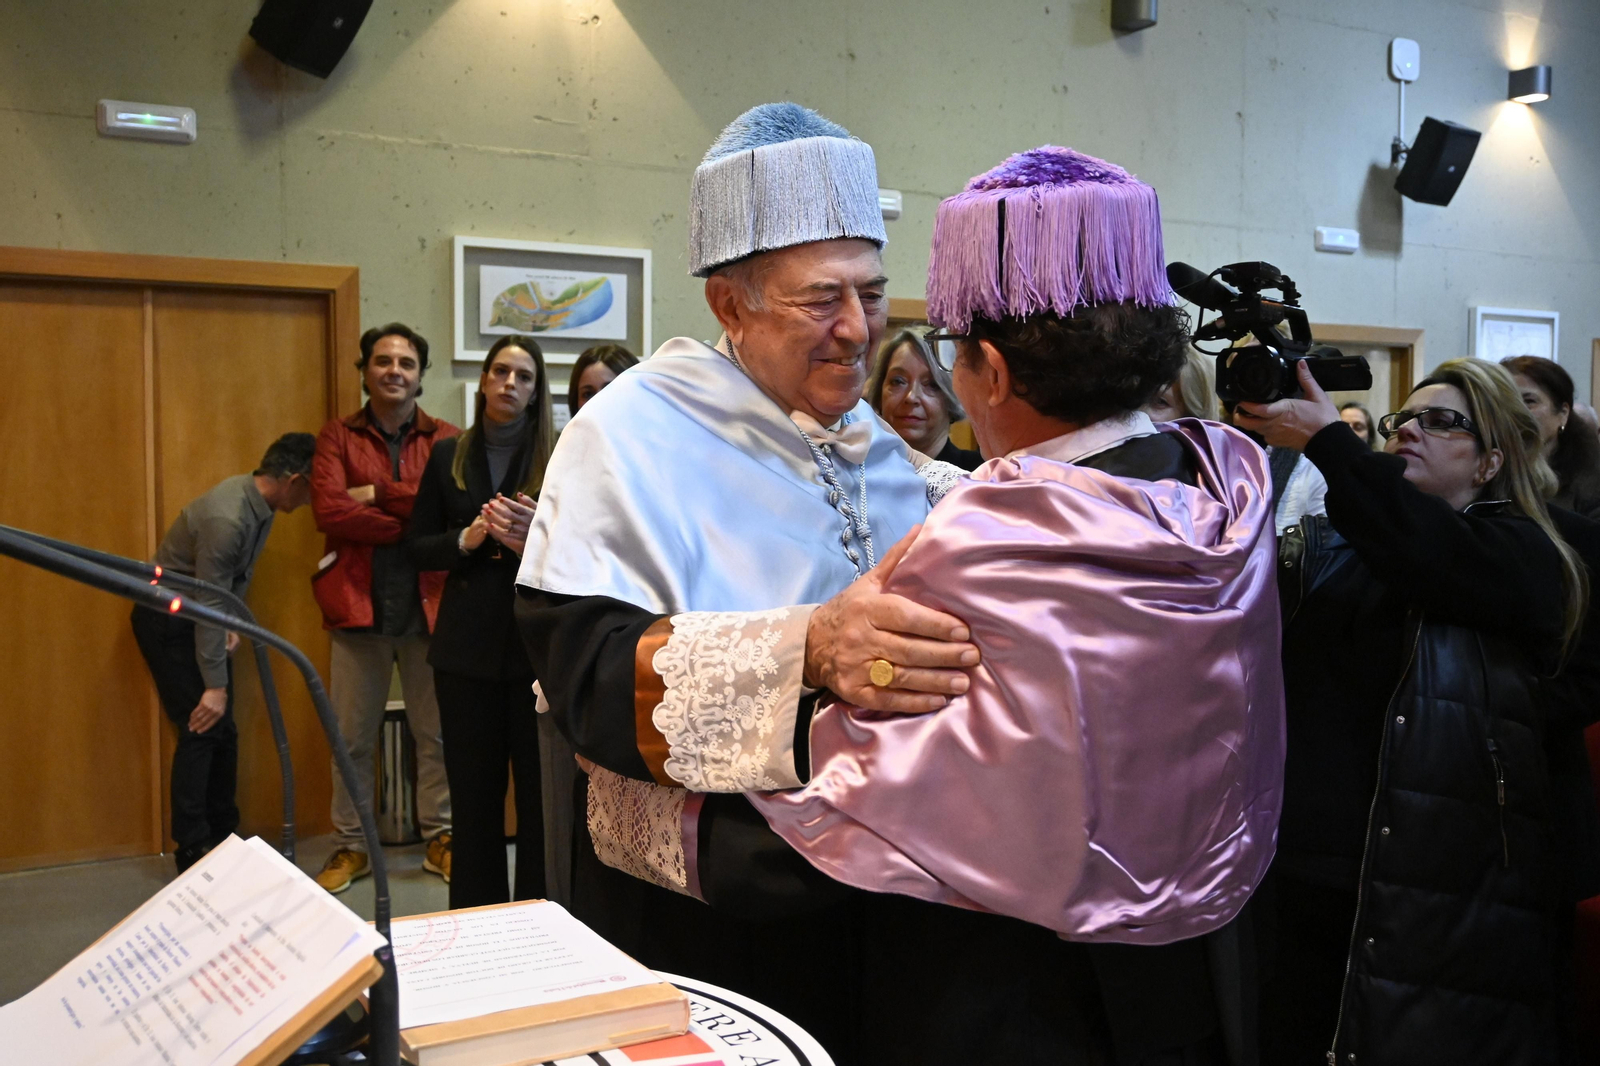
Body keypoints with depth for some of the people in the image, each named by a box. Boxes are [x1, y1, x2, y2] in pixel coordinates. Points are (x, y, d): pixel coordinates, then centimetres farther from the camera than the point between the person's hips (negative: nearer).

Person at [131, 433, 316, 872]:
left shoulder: (258, 503, -4)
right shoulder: (227, 518, -32)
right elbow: (208, 603, -29)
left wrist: (231, 622, 3)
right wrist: (215, 685, -25)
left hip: (196, 616, 9)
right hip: (166, 620, -9)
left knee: (223, 732, 8)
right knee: (200, 730, -10)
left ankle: (222, 840, 18)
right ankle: (193, 853, -4)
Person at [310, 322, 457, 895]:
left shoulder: (445, 440, 5)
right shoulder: (337, 436, 5)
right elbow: (329, 509, -11)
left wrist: (378, 493, -12)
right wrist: (415, 525, -13)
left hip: (428, 606, 0)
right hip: (359, 606, 0)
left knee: (436, 732, 7)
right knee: (352, 737, 8)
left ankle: (440, 838, 21)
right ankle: (350, 846, 21)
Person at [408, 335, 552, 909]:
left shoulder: (558, 456, 0)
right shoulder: (449, 456, 10)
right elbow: (417, 546, 10)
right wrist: (466, 539, -9)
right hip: (467, 645, 3)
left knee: (540, 787, -1)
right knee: (474, 790, 9)